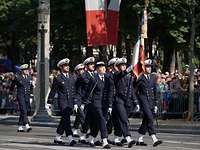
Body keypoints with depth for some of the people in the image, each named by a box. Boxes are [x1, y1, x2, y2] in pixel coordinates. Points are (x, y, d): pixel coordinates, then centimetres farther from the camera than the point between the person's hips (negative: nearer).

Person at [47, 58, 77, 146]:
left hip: (70, 102, 6)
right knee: (66, 119, -15)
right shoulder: (58, 78, -1)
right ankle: (70, 139, -21)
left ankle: (57, 137, 22)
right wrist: (49, 103, -1)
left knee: (64, 120, 10)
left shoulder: (72, 78, 15)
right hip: (62, 101, -6)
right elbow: (53, 91, 0)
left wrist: (75, 103, 14)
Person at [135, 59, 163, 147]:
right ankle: (154, 139, -23)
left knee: (146, 120, 9)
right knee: (150, 118, -17)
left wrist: (156, 104, 14)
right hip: (143, 100, -6)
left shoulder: (152, 77, 13)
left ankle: (139, 140, 19)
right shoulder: (140, 78, -6)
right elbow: (135, 91, -3)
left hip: (151, 101, 6)